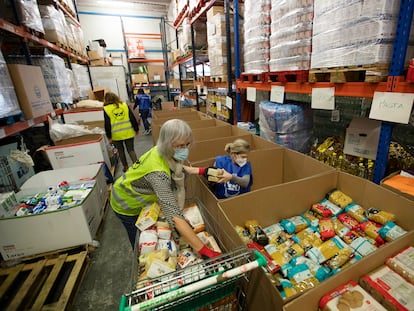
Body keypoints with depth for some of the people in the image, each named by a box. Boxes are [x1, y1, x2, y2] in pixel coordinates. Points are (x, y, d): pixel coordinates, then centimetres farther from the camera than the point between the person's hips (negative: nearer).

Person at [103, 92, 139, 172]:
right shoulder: (125, 105, 3)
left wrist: (109, 137, -2)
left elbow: (107, 124, -6)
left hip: (116, 135, -1)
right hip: (128, 133, 1)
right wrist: (136, 129, 9)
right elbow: (132, 118, 1)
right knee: (131, 150, 10)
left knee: (121, 151, 16)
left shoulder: (106, 109, -3)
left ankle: (125, 167, 27)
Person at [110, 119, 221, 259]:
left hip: (139, 196, 6)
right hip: (127, 205, -6)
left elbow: (179, 171, -2)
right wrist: (204, 251, -50)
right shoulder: (157, 172, -45)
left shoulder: (162, 152, -22)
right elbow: (174, 215, -51)